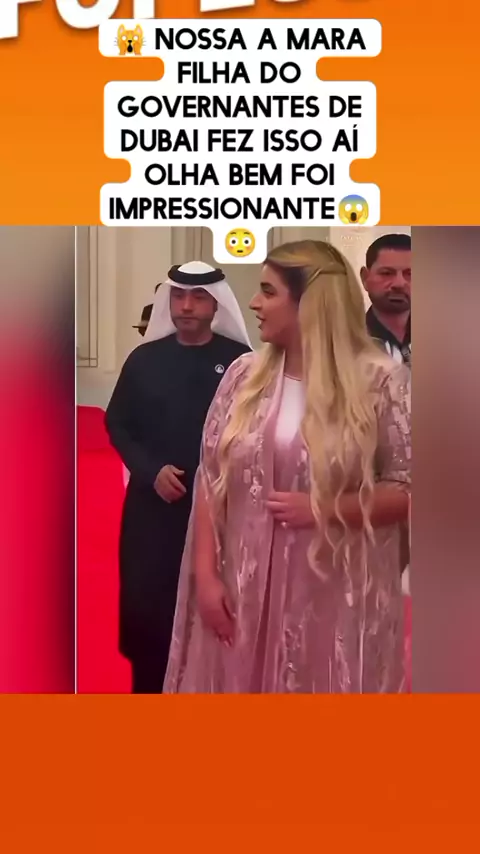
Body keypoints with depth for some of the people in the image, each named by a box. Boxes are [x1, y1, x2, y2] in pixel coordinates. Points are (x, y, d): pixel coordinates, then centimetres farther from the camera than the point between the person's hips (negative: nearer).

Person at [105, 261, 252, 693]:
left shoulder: (241, 360, -2)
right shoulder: (145, 359, 5)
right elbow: (117, 423, 8)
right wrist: (151, 471, -6)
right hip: (153, 505, 2)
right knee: (147, 605, 4)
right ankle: (149, 688, 20)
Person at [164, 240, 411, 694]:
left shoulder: (383, 382, -8)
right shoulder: (244, 374, 3)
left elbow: (407, 489, -7)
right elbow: (212, 479, 4)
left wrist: (323, 510, -16)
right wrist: (206, 574, -2)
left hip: (337, 598, -3)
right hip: (245, 592, 3)